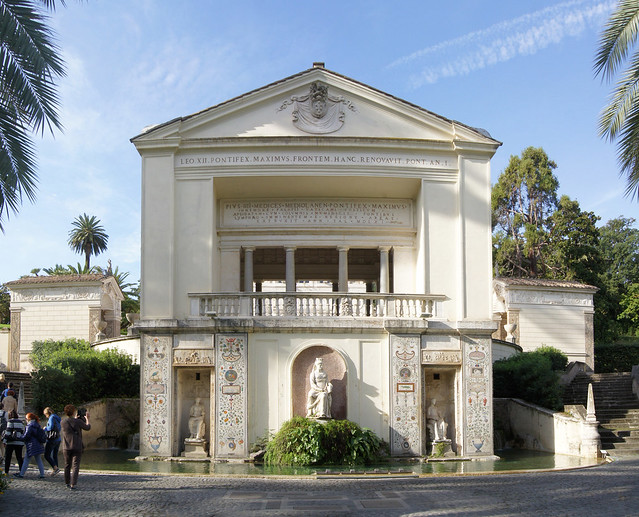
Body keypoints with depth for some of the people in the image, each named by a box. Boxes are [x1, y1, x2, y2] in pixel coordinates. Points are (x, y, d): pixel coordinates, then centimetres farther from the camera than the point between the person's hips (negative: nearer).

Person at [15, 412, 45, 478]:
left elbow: (26, 435, -17)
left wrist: (21, 438, 3)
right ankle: (42, 474, 6)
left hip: (32, 446, -8)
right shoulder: (37, 425, 13)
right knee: (39, 460, 9)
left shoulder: (30, 426, -13)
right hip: (39, 445, 8)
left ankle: (21, 474, 8)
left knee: (26, 460, 1)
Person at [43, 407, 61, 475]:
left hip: (52, 439, -9)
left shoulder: (52, 418, -10)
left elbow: (51, 427, -22)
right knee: (54, 455, 14)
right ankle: (55, 470, 12)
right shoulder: (57, 418, 15)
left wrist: (45, 428, -2)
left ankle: (55, 468, -17)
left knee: (47, 455, -5)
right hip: (58, 439, 9)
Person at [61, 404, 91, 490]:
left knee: (67, 465, 18)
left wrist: (76, 418, 33)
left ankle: (67, 483, 28)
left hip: (66, 447, 4)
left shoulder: (63, 422, -2)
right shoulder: (78, 422, -12)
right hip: (77, 447, -4)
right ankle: (73, 484, -10)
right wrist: (87, 418, 22)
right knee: (75, 466, -2)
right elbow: (88, 427, 5)